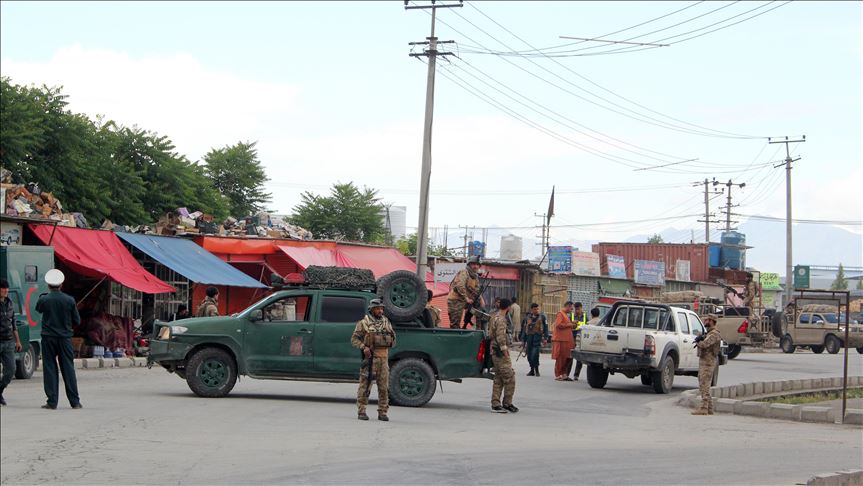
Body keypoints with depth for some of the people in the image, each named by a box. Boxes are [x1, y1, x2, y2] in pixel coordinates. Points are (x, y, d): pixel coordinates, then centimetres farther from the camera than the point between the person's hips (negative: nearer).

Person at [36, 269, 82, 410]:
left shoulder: (44, 299, -8)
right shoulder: (69, 300, -5)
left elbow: (38, 310, 15)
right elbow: (77, 321, 2)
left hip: (48, 337, -1)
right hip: (65, 338, 1)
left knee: (50, 369, 4)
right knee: (68, 369, 6)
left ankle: (52, 402, 2)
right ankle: (75, 402, 5)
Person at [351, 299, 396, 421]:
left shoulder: (386, 322, 14)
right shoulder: (363, 323, 1)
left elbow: (393, 341, 23)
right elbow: (354, 339, -3)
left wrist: (391, 341, 1)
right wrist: (363, 347, -17)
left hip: (383, 358, 4)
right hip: (369, 357, -4)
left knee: (384, 387, 3)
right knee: (365, 385, -4)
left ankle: (382, 412, 9)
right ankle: (361, 412, 2)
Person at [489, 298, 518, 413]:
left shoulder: (494, 317, 14)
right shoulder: (500, 319, -17)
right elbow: (501, 337, -24)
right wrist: (505, 350, -20)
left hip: (495, 352, 10)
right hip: (500, 353, -10)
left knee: (498, 379, 12)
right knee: (509, 378, -6)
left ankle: (495, 404, 12)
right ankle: (507, 404, -1)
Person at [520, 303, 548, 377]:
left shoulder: (542, 316, 3)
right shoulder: (528, 317, 11)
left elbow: (546, 327, 3)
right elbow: (524, 328, 16)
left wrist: (545, 337, -5)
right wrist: (523, 339, 14)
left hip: (538, 337, -4)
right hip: (529, 337, 4)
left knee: (535, 354, -16)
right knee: (529, 355, 5)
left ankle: (536, 370, -2)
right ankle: (532, 370, 17)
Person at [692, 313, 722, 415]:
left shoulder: (714, 334, -14)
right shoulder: (709, 333, 20)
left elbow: (704, 344, -26)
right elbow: (702, 343, 10)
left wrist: (698, 342, -5)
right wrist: (700, 338, -12)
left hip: (708, 362, -10)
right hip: (703, 361, 10)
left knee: (704, 385, -12)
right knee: (702, 385, 12)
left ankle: (704, 408, -13)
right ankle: (709, 408, 16)